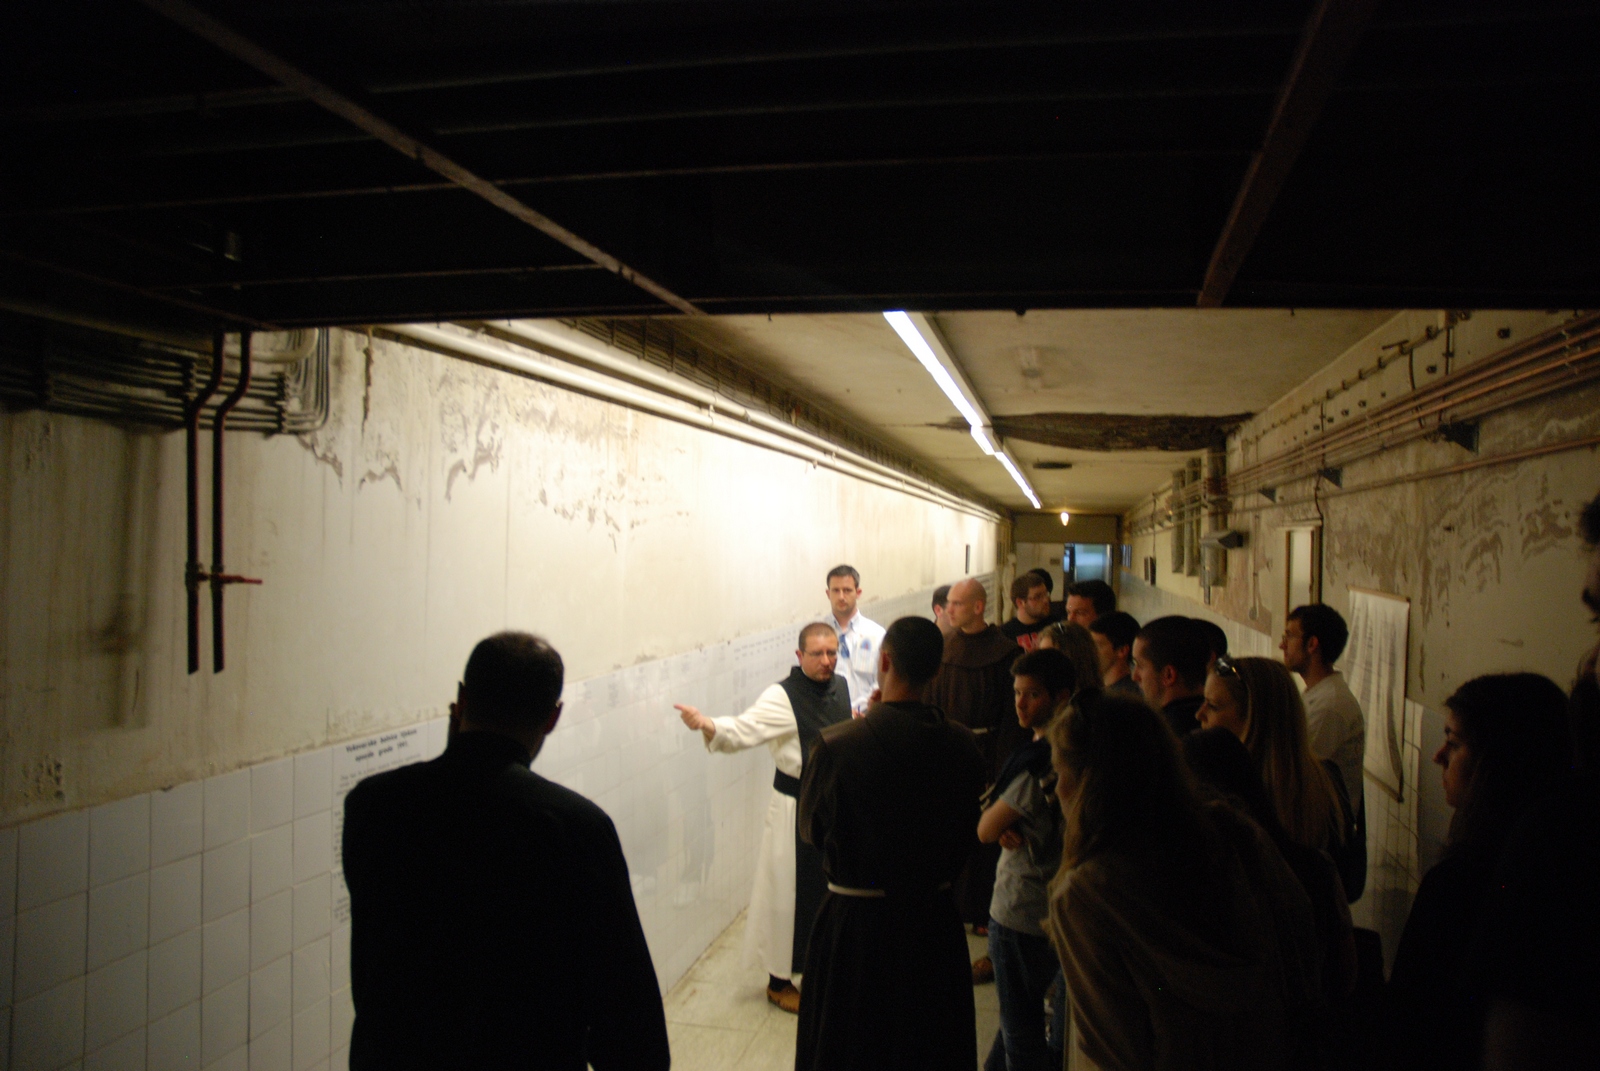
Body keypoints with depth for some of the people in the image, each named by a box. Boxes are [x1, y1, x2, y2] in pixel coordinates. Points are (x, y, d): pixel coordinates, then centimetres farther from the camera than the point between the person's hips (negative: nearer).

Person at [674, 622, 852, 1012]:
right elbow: (743, 729, -33)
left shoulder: (841, 686, 2)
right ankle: (779, 980, 21)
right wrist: (706, 724, -48)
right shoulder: (783, 697, -19)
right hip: (796, 808, -6)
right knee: (790, 892, 3)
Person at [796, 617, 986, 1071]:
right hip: (935, 919, 3)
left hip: (855, 921, -3)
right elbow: (967, 833, 2)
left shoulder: (837, 745, -23)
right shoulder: (962, 745, -11)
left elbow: (812, 829, -7)